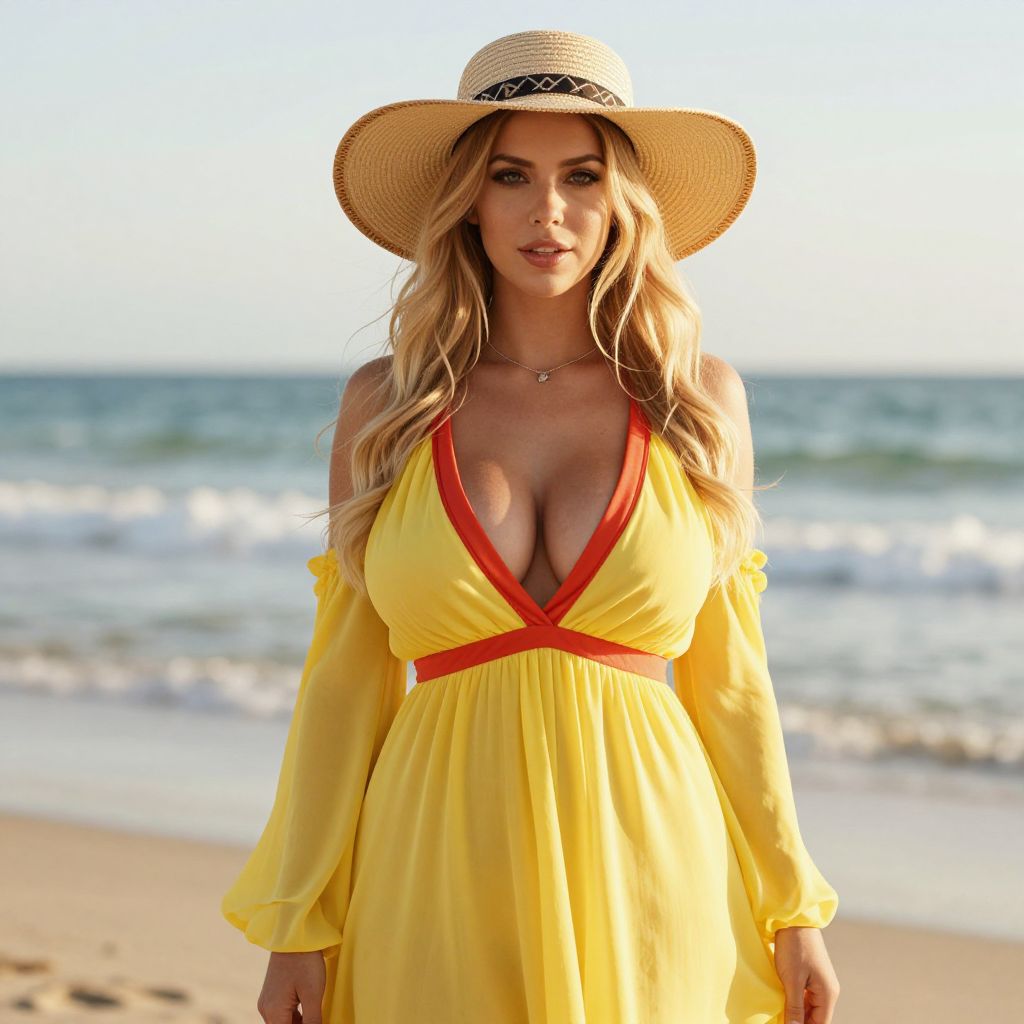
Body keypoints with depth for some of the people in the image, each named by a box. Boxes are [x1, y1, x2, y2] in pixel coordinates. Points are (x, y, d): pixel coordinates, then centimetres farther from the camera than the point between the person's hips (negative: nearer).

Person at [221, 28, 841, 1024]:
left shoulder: (696, 401, 2)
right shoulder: (385, 404, 2)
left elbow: (725, 673, 6)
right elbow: (347, 675, 4)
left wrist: (793, 909, 5)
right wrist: (297, 920, 2)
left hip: (646, 889, 0)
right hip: (443, 885, 0)